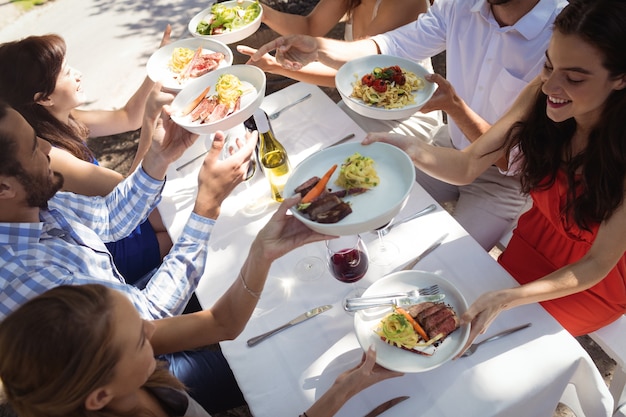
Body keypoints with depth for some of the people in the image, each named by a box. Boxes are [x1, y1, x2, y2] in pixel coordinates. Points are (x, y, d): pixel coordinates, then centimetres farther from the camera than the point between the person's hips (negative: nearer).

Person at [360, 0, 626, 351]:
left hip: (594, 282, -3)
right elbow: (468, 166, -18)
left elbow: (596, 265, -25)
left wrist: (506, 299, -41)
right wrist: (409, 149, -39)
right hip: (535, 239, 3)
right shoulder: (542, 94, -22)